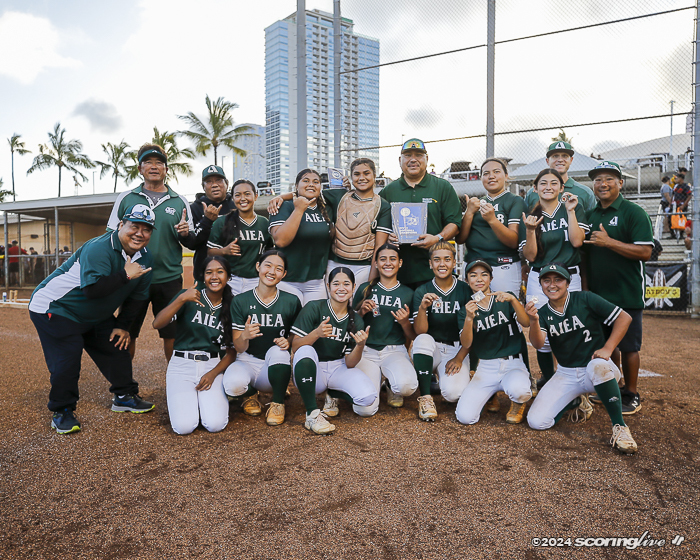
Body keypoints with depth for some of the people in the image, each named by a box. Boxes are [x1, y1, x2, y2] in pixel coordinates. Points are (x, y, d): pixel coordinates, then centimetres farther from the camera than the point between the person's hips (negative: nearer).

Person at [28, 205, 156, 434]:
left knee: (117, 348, 7)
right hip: (54, 309, -7)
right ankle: (61, 412, 8)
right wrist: (125, 275, -36)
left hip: (96, 316, 8)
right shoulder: (98, 249, -30)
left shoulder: (145, 258, -5)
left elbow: (135, 296, 4)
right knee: (67, 358, -13)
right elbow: (93, 289, -41)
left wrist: (122, 325, 1)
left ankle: (125, 396, 26)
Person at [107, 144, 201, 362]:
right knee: (126, 334, 7)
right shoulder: (125, 198, 7)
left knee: (172, 335, 5)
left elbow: (193, 243, 8)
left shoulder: (180, 202, 8)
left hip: (169, 280, 0)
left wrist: (185, 233, -13)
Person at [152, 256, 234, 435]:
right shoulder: (189, 296, -1)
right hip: (182, 365, -1)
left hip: (213, 366, 1)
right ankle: (178, 397, 15)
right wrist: (181, 299, -24)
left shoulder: (231, 307, 5)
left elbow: (231, 352, 6)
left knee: (215, 424, -19)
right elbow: (157, 324, -13)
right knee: (184, 426, -18)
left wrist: (213, 374, -9)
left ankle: (209, 398, 14)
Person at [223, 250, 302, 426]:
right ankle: (250, 394, 7)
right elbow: (239, 348, -7)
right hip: (248, 362, 0)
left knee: (278, 351, -35)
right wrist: (244, 336, -30)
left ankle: (278, 403, -8)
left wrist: (288, 343, -17)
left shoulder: (291, 301, -4)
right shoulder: (241, 301, -6)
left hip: (277, 365, 0)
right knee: (233, 384, -33)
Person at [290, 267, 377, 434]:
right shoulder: (314, 308, -8)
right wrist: (316, 333, -32)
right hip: (312, 370, -3)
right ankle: (312, 414, -27)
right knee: (305, 352, -37)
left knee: (369, 399, -24)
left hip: (338, 369, 3)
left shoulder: (356, 321, 2)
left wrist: (360, 345, -24)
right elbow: (295, 347, -14)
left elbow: (349, 363, -4)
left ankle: (333, 394, 10)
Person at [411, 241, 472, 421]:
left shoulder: (465, 291, -2)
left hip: (456, 350, 0)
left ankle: (445, 377, 13)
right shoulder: (422, 292, -2)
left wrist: (459, 358, -11)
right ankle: (425, 397, -21)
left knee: (453, 393, -26)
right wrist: (422, 308, -29)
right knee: (423, 340, -35)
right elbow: (419, 331, -12)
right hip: (431, 349, 1)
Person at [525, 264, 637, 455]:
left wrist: (607, 348, -16)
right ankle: (576, 402, 17)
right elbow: (538, 343, -16)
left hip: (599, 372, -3)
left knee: (597, 366, -42)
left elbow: (624, 318, -7)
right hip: (566, 375, 4)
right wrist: (533, 320, -35)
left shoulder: (585, 300, -6)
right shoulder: (543, 314, 2)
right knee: (537, 421, -12)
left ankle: (619, 426, -23)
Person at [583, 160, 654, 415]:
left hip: (626, 295, -6)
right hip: (597, 294, 6)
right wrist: (585, 287, 10)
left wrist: (608, 242, -21)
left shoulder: (634, 212, -7)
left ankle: (631, 395, 16)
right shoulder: (591, 215, 11)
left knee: (627, 346, 3)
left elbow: (645, 252, -17)